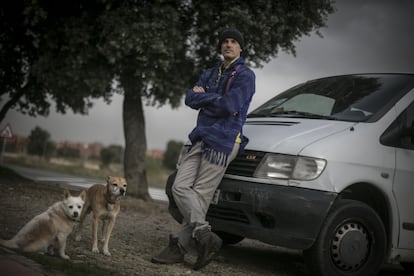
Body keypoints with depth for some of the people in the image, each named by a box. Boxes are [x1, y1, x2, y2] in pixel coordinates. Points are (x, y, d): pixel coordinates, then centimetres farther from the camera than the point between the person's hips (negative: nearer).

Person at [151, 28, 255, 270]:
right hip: (201, 138, 8)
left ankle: (181, 246, -2)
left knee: (200, 195, -8)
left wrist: (203, 97, -1)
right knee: (181, 187, -4)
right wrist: (215, 98, -8)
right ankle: (205, 236, -3)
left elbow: (229, 106, -15)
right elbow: (191, 99, 8)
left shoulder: (245, 75, -1)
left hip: (223, 141, -7)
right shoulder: (211, 73, 22)